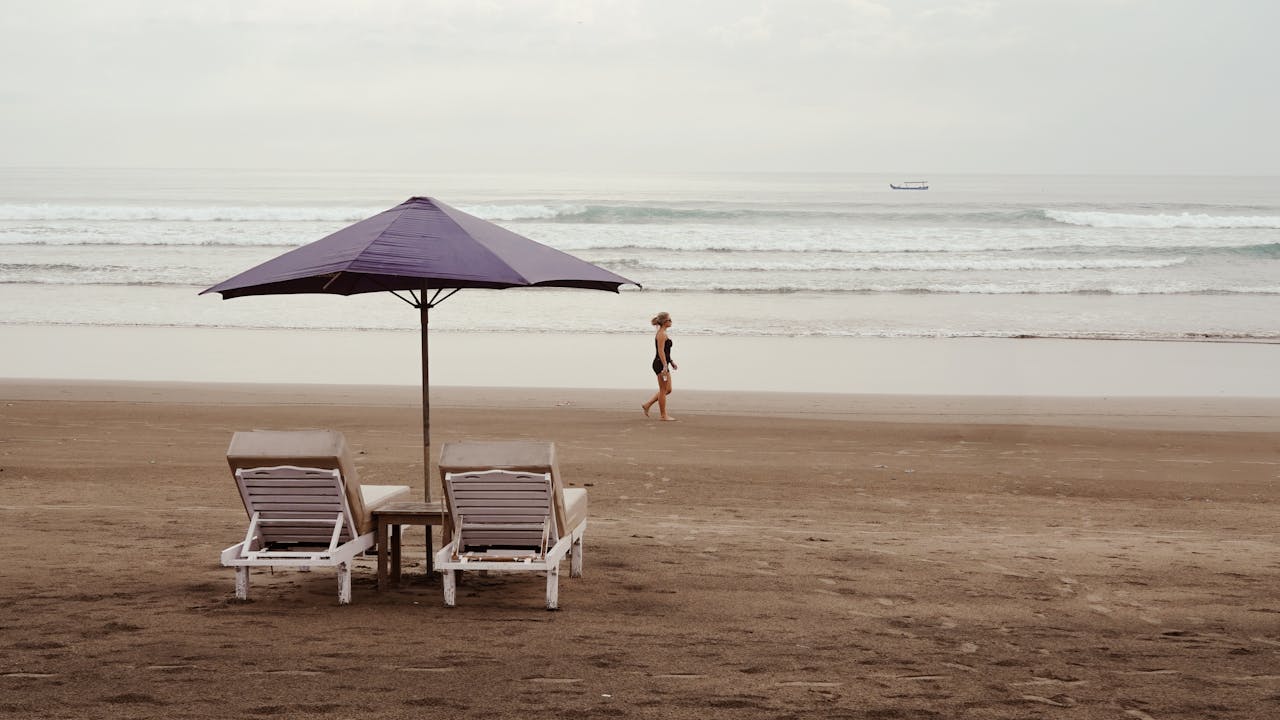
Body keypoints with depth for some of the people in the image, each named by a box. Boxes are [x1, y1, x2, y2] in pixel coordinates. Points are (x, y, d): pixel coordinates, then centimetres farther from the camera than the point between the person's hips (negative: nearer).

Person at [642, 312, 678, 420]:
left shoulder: (663, 333, 16)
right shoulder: (661, 334, -15)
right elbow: (661, 351, -21)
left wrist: (671, 361, 23)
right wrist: (665, 366, -24)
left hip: (664, 364, 10)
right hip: (660, 364, -10)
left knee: (667, 390, 14)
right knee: (663, 390, -2)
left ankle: (647, 405, 18)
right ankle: (663, 415, 6)